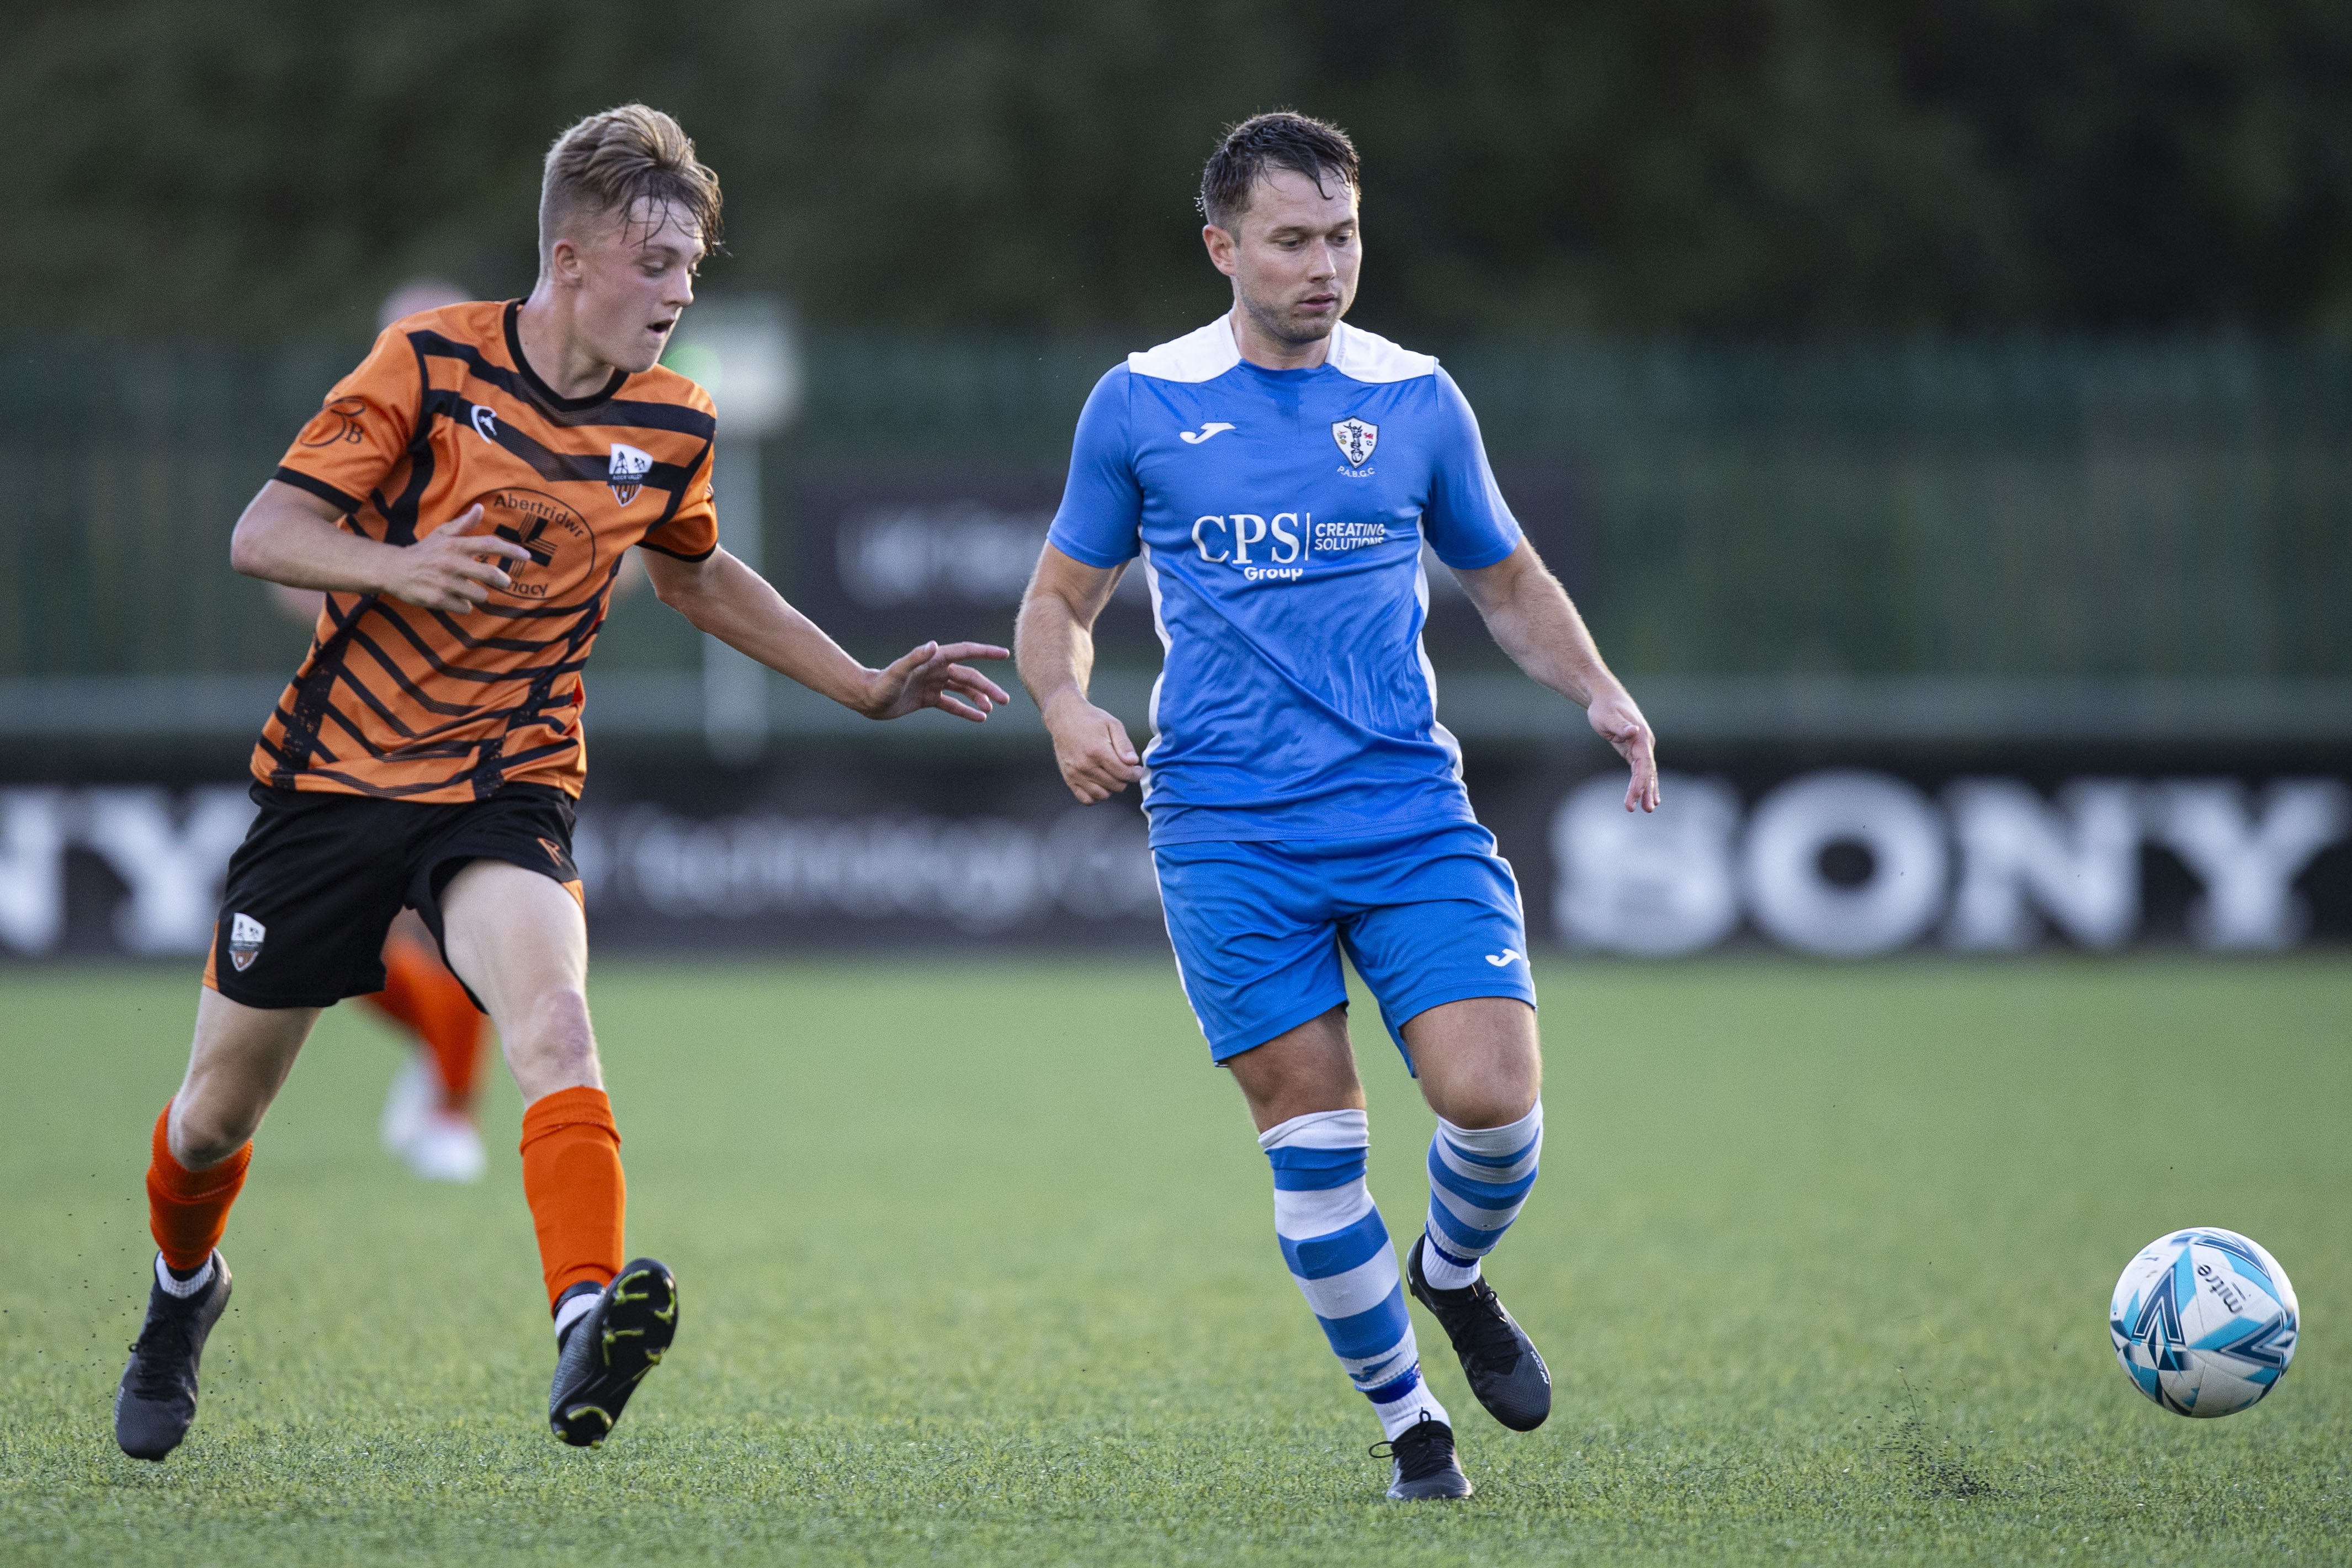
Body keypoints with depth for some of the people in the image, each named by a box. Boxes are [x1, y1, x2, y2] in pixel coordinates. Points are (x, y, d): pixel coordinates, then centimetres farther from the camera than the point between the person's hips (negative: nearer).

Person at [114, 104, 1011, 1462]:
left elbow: (696, 574, 23)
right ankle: (184, 1290, 42)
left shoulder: (673, 427, 2)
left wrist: (869, 688, 20)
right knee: (222, 1110, 9)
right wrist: (401, 565, -32)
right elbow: (264, 533, -12)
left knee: (554, 1019, -30)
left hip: (507, 790, 1)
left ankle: (591, 1329, -47)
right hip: (338, 774, -1)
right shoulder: (429, 362, -10)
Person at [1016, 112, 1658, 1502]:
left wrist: (1601, 694, 3)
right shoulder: (1142, 405, 5)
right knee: (1314, 1143, -4)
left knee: (1492, 1095, -14)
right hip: (1230, 831, -1)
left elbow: (1510, 582, 20)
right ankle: (1409, 1420, 15)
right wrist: (1068, 707, -8)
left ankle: (1454, 1274, 20)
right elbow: (1062, 600, 13)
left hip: (1410, 811, 1)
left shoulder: (1414, 398, 8)